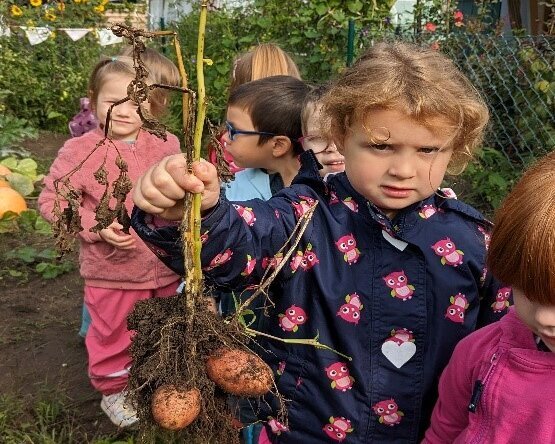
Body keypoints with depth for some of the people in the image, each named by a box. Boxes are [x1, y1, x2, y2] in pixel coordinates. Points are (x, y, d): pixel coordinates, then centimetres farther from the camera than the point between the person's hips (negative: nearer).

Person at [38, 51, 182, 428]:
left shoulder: (168, 146, -2)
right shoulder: (80, 151, -13)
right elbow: (50, 199, -11)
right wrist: (97, 226, -22)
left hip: (166, 268, 3)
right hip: (112, 271, -3)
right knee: (114, 336, 14)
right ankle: (113, 391, 40)